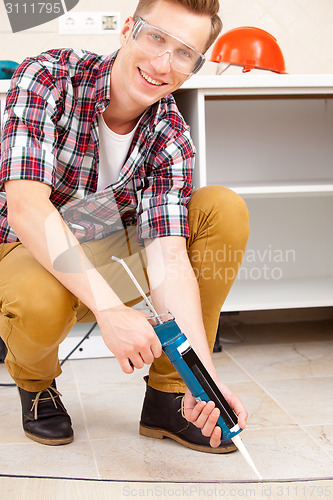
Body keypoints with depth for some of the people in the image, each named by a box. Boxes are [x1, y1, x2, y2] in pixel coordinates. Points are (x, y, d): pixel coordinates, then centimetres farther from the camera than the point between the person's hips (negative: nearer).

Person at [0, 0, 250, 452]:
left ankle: (168, 395, -8)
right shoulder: (46, 79, -22)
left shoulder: (172, 139, -12)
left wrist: (203, 373, -34)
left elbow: (169, 258, -20)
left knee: (225, 209, -15)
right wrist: (110, 309, -43)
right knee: (39, 302, -40)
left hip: (108, 264, 4)